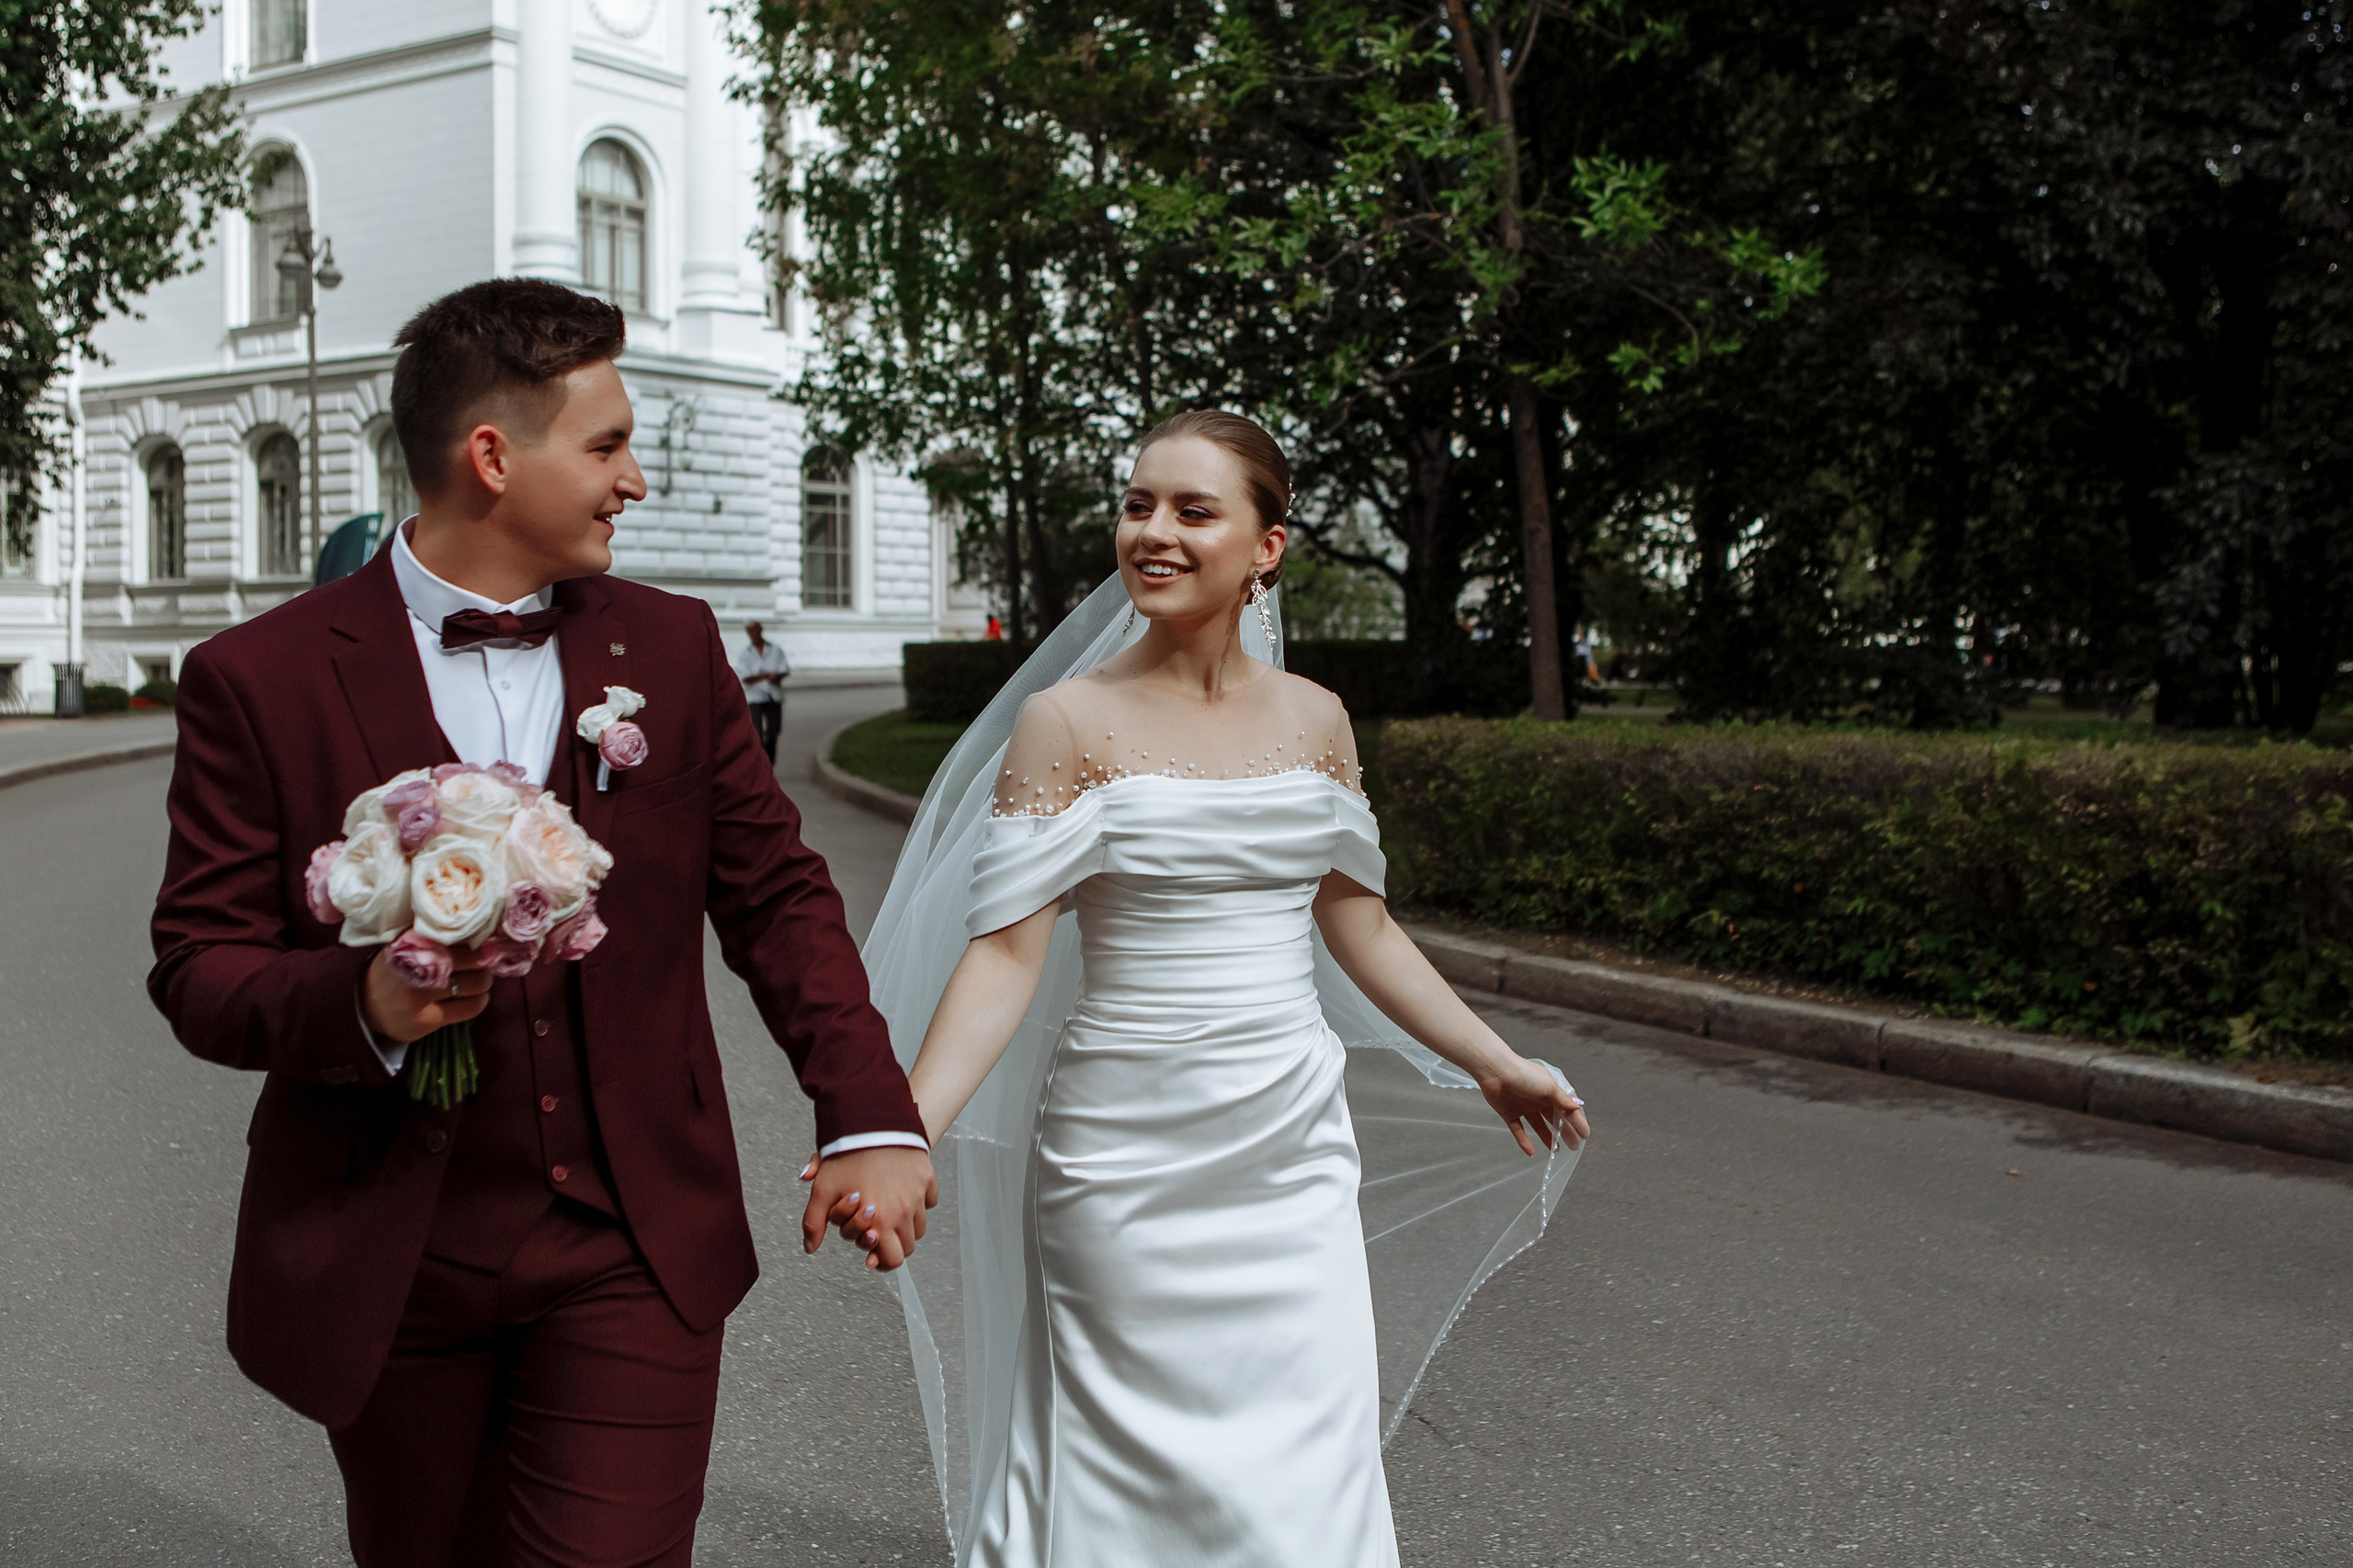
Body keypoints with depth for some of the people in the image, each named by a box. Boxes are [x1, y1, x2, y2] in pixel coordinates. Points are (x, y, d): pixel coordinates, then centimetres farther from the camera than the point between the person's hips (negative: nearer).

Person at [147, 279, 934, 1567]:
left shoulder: (674, 648, 4)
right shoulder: (259, 681, -5)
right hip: (387, 1263, -1)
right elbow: (199, 968, -4)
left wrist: (868, 1115, -5)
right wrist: (361, 1004, -25)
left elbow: (775, 892, 7)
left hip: (636, 1253, 1)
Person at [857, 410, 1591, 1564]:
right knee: (1138, 1471, 5)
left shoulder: (1314, 718, 6)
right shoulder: (1068, 722, -5)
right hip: (1127, 1156, -3)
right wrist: (904, 1131, -21)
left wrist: (1496, 1066, 18)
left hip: (1294, 1155, 3)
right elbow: (1009, 949, -10)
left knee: (1305, 1469, 4)